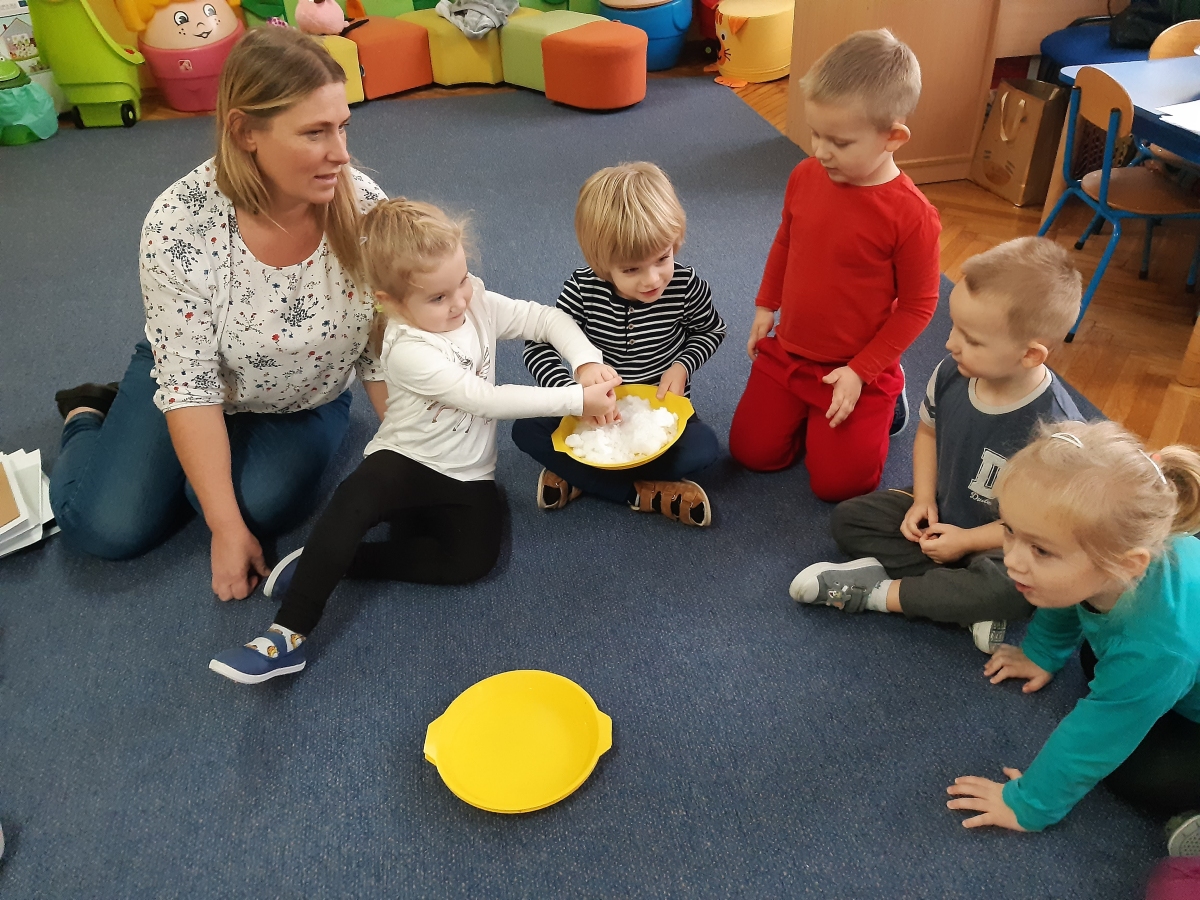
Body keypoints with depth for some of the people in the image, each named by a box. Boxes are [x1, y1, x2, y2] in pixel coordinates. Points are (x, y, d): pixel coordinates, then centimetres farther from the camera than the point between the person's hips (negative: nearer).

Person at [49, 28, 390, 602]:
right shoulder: (180, 224, -29)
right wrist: (227, 530, -25)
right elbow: (191, 387, -25)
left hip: (305, 401, 1)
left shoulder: (363, 205, -24)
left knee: (261, 504, -25)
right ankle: (87, 420, 21)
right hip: (192, 381, -1)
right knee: (109, 527, -12)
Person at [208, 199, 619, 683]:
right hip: (404, 462, -5)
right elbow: (486, 399, -27)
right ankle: (288, 634, -30)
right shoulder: (409, 351, -23)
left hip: (467, 477, 5)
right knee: (354, 499, -37)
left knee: (475, 558, -23)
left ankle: (332, 560, -15)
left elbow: (548, 319, 2)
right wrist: (576, 401, -27)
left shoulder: (477, 303, -4)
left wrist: (588, 362, -17)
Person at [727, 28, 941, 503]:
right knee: (750, 451, 6)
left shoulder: (911, 215, -24)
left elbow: (918, 305, -15)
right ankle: (810, 409, 30)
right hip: (786, 352, 5)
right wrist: (765, 305, 13)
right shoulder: (805, 176, -8)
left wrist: (861, 371, -17)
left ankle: (885, 396, 23)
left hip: (856, 369, -5)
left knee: (836, 482, 0)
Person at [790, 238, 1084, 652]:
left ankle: (877, 591, -18)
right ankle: (968, 605, -18)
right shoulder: (951, 373, -18)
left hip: (1001, 544, -6)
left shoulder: (1053, 428, -32)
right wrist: (924, 499, -8)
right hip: (938, 511, 6)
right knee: (848, 518, -5)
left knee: (1011, 590, -36)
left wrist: (966, 540, -19)